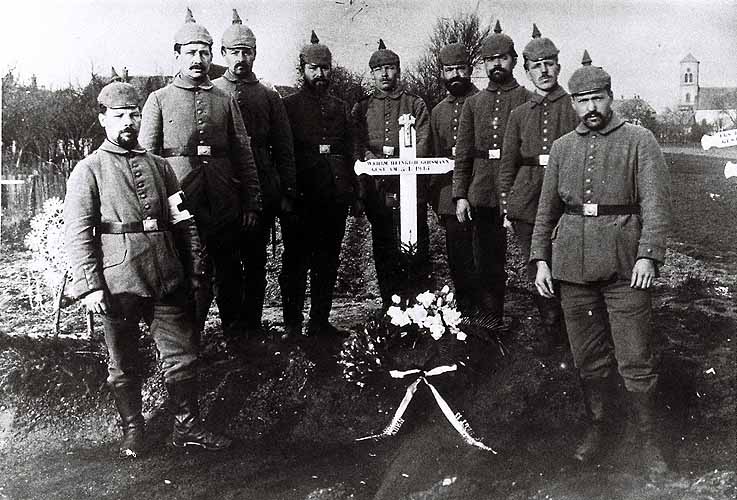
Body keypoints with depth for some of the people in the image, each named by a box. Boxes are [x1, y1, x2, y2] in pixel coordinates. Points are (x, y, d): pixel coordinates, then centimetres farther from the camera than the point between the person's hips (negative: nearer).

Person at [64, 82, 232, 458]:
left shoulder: (159, 166, 12)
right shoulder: (88, 170, 0)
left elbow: (183, 222, 13)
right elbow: (77, 233, -6)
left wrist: (195, 269, 8)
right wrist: (90, 286, -13)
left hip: (167, 282, 4)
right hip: (118, 283, -3)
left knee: (182, 356, 7)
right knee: (124, 365, 9)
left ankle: (187, 427, 21)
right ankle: (132, 433, 26)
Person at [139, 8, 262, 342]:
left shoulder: (226, 101, 12)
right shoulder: (159, 100, 5)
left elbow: (243, 154, 10)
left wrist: (251, 203, 4)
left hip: (224, 207, 3)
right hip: (180, 206, -2)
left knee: (230, 275, 10)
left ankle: (236, 339, 25)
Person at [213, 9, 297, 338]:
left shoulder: (269, 97, 10)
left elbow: (283, 149, 9)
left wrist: (288, 193, 3)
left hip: (262, 193, 1)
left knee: (255, 261, 7)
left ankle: (252, 326, 16)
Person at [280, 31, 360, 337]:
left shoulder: (341, 108, 16)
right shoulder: (288, 106, 1)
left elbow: (350, 154, 17)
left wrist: (354, 193, 11)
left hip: (335, 199, 5)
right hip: (301, 200, -4)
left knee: (328, 263, 10)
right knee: (295, 263, 2)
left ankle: (320, 321, 20)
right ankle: (292, 325, 10)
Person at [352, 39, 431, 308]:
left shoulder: (415, 104, 12)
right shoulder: (361, 108, 16)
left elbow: (423, 144, 0)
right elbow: (357, 145, 6)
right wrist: (371, 159, -16)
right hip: (377, 190, 2)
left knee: (416, 251, -4)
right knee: (384, 253, 6)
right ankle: (390, 308, 13)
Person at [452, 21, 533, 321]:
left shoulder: (527, 100, 4)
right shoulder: (473, 104, 13)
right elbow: (463, 153, 11)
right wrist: (460, 195, 2)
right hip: (482, 195, 3)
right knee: (487, 265, 9)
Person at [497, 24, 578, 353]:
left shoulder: (575, 106, 4)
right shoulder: (519, 114, 12)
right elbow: (507, 164, 13)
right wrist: (506, 209, 9)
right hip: (527, 203, 3)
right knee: (537, 273, 8)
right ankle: (552, 331, 23)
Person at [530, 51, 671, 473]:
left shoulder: (639, 141, 1)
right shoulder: (562, 147, 13)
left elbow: (657, 203, -7)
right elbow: (547, 209, 15)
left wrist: (648, 255, -19)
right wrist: (541, 259, 6)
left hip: (625, 265, -3)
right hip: (573, 264, 4)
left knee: (636, 360, 0)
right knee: (589, 358, 12)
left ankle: (650, 439, 17)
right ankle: (599, 428, 29)